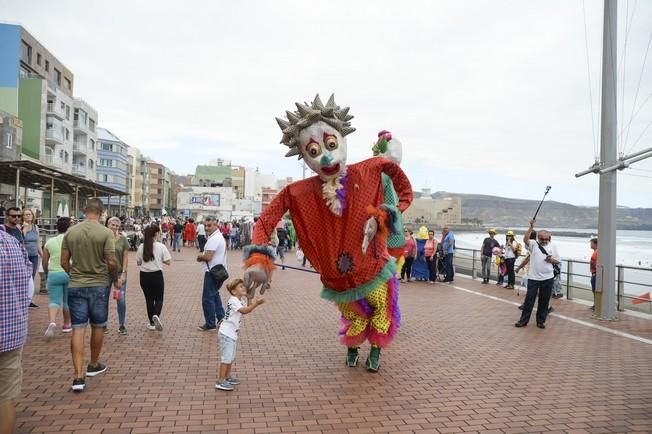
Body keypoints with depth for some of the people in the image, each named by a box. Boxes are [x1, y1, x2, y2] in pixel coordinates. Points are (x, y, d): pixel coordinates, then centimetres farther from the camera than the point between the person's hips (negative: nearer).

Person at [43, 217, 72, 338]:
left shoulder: (50, 241, 6)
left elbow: (44, 261, 10)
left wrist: (46, 272, 25)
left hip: (54, 274, 1)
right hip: (69, 273, -1)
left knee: (54, 300, 2)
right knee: (67, 300, 13)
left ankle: (52, 321, -22)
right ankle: (66, 324, 23)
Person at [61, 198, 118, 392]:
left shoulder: (70, 232, 0)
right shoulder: (105, 232, -11)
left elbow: (64, 262, 4)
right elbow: (111, 262, -13)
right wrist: (116, 279, 5)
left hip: (75, 286, 2)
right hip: (98, 285, -2)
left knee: (78, 329, 2)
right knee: (97, 327, 15)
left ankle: (78, 376, -2)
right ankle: (93, 365, 31)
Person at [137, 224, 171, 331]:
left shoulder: (141, 247, -2)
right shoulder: (161, 247, -10)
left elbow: (138, 263, 6)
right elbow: (168, 262, -8)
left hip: (144, 275, 3)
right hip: (157, 275, -3)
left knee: (149, 299, 14)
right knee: (158, 299, 9)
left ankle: (151, 323, 20)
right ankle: (156, 315, -19)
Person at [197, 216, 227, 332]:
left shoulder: (213, 239, -21)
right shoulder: (219, 236, 13)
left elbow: (207, 257, -26)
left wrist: (199, 256, -6)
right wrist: (203, 256, 2)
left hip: (212, 272, -11)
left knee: (208, 298, -1)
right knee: (214, 294, 26)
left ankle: (210, 324, 7)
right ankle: (221, 317, 31)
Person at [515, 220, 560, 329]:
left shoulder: (552, 246, 6)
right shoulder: (533, 244, -1)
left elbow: (557, 261, 10)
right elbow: (525, 239, -22)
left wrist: (551, 260, -12)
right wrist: (531, 227, -29)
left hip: (547, 278, 2)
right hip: (533, 278, -2)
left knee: (544, 300, 9)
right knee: (529, 299, 2)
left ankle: (541, 321, 22)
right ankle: (523, 320, 10)